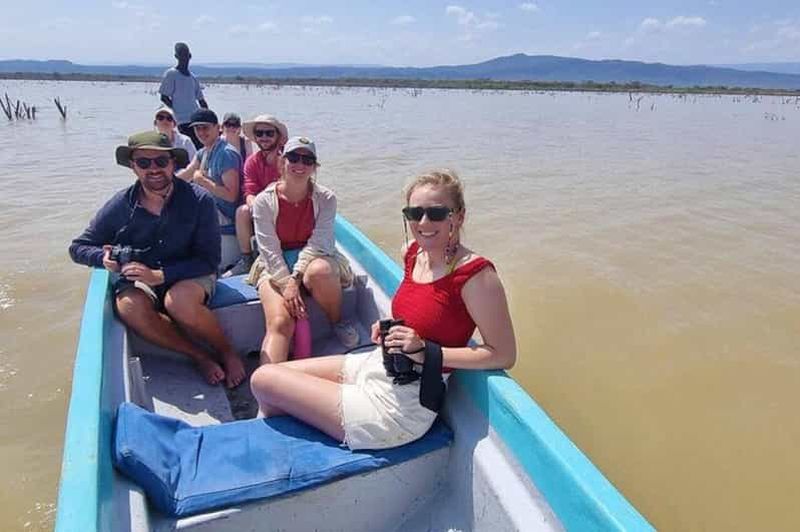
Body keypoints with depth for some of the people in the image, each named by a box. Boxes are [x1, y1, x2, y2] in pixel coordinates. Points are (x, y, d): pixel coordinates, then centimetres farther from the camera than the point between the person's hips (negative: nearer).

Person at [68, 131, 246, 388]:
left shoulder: (199, 200, -13)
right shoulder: (119, 207, -6)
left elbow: (209, 260, -15)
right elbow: (77, 248, 6)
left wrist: (160, 275, -25)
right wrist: (103, 257, -17)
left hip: (189, 277, -2)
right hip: (138, 280, 3)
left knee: (179, 301, -37)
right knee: (129, 307, -31)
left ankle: (227, 353, -9)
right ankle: (201, 356, -14)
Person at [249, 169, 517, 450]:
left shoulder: (475, 275, -22)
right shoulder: (415, 252, 1)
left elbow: (504, 355, -19)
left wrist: (426, 351, -24)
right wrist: (390, 325, -1)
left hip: (399, 408, -8)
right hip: (376, 364, 8)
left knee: (263, 380, -1)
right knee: (266, 374, 12)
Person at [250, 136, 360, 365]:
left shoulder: (325, 198, -4)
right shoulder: (264, 201, -4)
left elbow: (317, 244, -12)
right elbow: (269, 250, -9)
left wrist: (295, 278, -26)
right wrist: (289, 286, -21)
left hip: (313, 260, 0)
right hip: (275, 268, 0)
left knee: (319, 270, -37)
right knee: (280, 322, -26)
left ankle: (338, 322, -9)